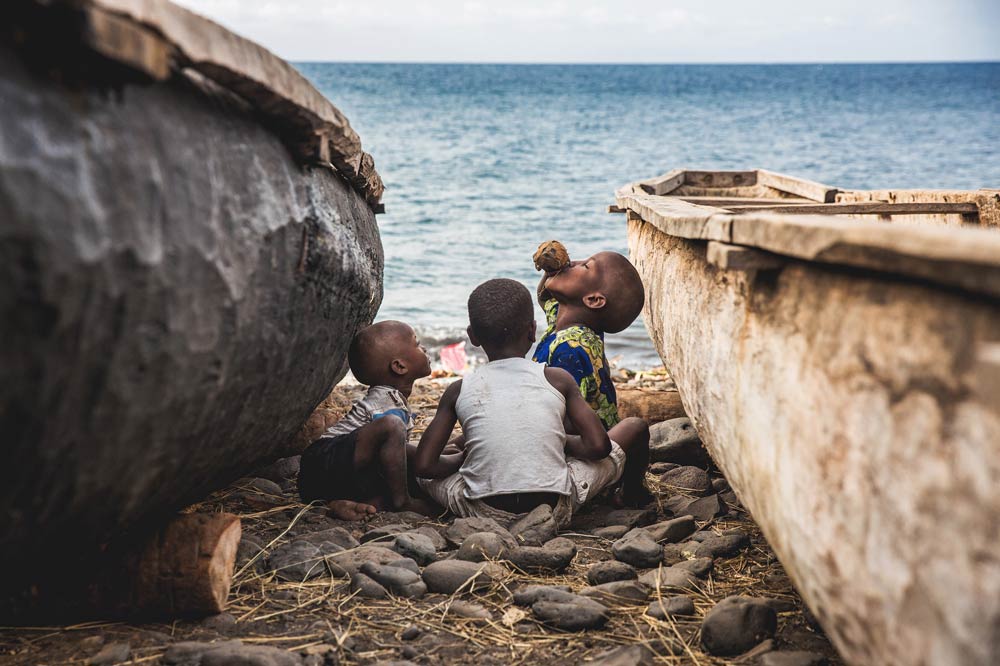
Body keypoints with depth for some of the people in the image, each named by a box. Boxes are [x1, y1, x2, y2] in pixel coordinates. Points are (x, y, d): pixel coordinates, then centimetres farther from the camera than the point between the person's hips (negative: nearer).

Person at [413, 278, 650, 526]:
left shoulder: (459, 390, 3)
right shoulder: (557, 379, 1)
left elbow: (424, 465, -1)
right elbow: (598, 445, -3)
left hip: (483, 513, 1)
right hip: (554, 510, -1)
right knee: (634, 429, 20)